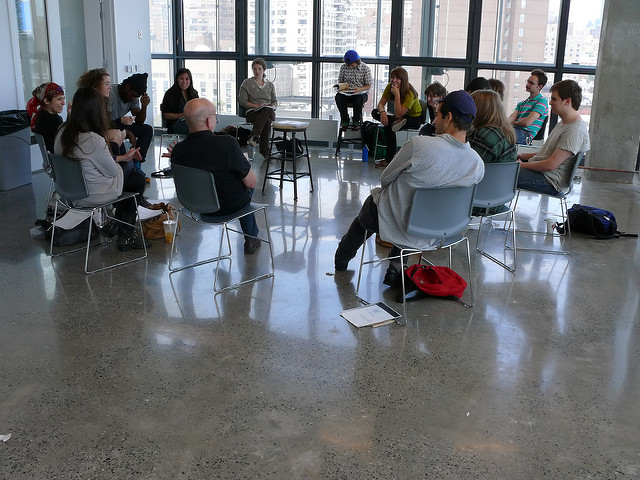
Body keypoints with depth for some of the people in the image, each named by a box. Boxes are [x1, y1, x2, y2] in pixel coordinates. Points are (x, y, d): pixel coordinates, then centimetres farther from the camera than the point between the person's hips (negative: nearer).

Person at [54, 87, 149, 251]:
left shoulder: (62, 132, -5)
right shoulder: (94, 140, -29)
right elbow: (113, 171, -15)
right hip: (92, 195, -8)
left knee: (125, 175, 25)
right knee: (139, 180, 14)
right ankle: (126, 235, 24)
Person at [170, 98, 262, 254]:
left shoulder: (177, 151, -16)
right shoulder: (227, 143, -32)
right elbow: (251, 183, -22)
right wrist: (244, 162, -1)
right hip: (231, 206, -5)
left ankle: (251, 239, 49)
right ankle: (251, 238, 43)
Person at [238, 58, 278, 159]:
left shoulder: (270, 85, 22)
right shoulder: (246, 83, 11)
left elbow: (275, 102, 21)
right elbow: (242, 101, 3)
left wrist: (270, 106, -4)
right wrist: (256, 105, -12)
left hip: (268, 111, 2)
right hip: (252, 112, -2)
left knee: (266, 110, -39)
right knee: (267, 121, -38)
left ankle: (254, 136, -53)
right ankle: (265, 151, -47)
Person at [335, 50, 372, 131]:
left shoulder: (365, 68, -3)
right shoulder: (343, 67, 5)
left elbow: (368, 86, -1)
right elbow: (340, 81, 14)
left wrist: (360, 89, -22)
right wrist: (341, 86, -10)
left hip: (361, 93, -2)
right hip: (346, 92, 3)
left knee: (359, 99, -38)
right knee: (338, 97, -32)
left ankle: (356, 122, -14)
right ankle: (345, 121, -15)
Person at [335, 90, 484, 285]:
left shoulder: (418, 145, -27)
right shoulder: (478, 164, -12)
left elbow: (385, 179, -11)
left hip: (394, 225, -4)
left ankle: (342, 259, 57)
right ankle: (396, 269, 38)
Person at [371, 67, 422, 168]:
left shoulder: (410, 93, -28)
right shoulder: (390, 87, -9)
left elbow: (398, 114, -34)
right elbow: (380, 104, -10)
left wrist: (397, 95, -39)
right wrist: (382, 112, -34)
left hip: (414, 119, -7)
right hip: (400, 118, 7)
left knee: (388, 125, -33)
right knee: (375, 112, -13)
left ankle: (389, 159, -26)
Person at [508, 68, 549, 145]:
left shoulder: (542, 101, 2)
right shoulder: (522, 103, 28)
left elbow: (527, 123, -9)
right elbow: (510, 119, 13)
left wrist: (514, 123, 9)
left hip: (525, 133, -7)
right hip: (514, 130, 8)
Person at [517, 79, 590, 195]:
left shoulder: (576, 131, -18)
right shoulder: (563, 123, 17)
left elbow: (551, 165, -22)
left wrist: (522, 165, -13)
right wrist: (522, 156, 12)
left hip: (551, 182, -11)